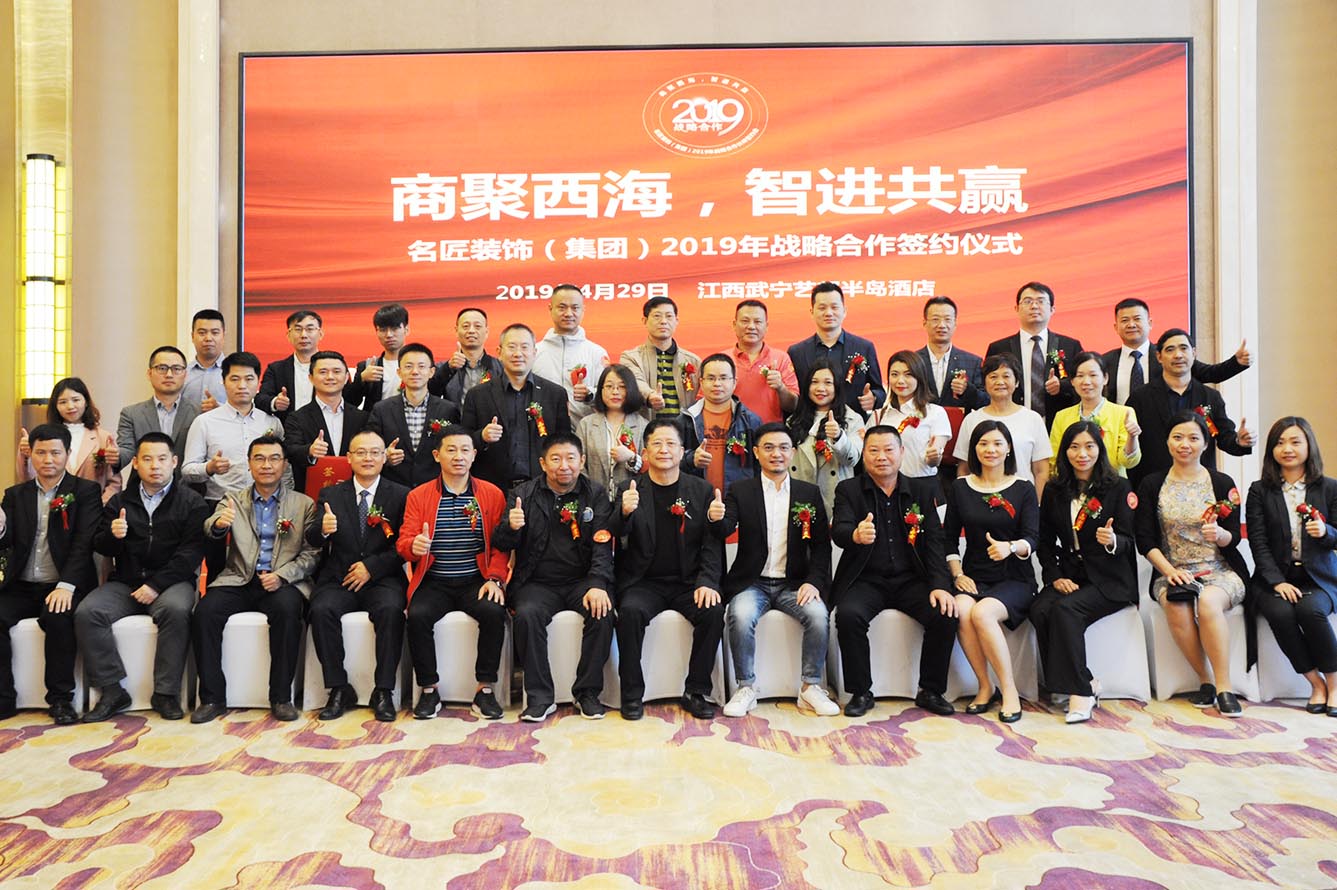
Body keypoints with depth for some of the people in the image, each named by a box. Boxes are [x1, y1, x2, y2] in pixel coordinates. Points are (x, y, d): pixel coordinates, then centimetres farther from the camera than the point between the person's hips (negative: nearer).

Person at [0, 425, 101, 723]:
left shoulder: (86, 491, 1)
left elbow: (85, 542, -9)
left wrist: (66, 585, -22)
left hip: (64, 587, -4)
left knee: (57, 618, -31)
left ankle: (60, 698, -16)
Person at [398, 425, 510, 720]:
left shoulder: (492, 494, 7)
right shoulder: (418, 496, 8)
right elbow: (404, 542, 2)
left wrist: (495, 579, -11)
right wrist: (414, 546, -23)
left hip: (476, 581, 0)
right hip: (434, 582, 1)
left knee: (494, 612, -29)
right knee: (418, 615, -29)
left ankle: (485, 690, -14)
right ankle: (429, 691, -10)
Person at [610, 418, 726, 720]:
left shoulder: (701, 489, 6)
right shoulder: (629, 489, 4)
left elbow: (712, 544, 3)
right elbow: (617, 535, -9)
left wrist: (707, 582, -13)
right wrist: (625, 513, -32)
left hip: (689, 582, 1)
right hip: (644, 582, -1)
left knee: (713, 611, -26)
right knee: (631, 611, -30)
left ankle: (696, 692, -9)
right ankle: (632, 695, -14)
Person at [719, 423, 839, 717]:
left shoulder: (809, 493, 9)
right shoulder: (741, 491, 5)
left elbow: (821, 545, 6)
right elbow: (724, 530, -10)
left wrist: (814, 581, -10)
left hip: (793, 583, 1)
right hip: (751, 582, -1)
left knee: (818, 613, -26)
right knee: (741, 615, -30)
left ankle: (811, 688, -9)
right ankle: (746, 688, -11)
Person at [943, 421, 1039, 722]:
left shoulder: (1024, 490, 4)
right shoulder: (960, 488, 10)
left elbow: (1032, 539, -6)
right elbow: (949, 537, 10)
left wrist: (1010, 547, -28)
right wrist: (957, 574, -3)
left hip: (1014, 579, -2)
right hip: (974, 576, 2)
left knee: (982, 612, -32)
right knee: (961, 610, -31)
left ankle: (1009, 689, -15)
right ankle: (985, 686, -12)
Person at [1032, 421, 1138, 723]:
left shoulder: (1119, 488, 1)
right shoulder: (1053, 491, 11)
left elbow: (1128, 541, -3)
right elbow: (1045, 542, 11)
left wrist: (1112, 541, -28)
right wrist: (1055, 576, -5)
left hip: (1108, 580, -4)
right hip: (1068, 576, 4)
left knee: (1064, 608, -31)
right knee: (1039, 610, -27)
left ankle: (1078, 690, -22)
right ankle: (1086, 685, -16)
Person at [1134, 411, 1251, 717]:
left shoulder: (1223, 483, 5)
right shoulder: (1151, 485, 6)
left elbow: (1234, 539, 3)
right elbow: (1145, 540, 1)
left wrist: (1219, 534, -21)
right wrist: (1170, 571, -14)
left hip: (1220, 572, 0)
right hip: (1171, 573, 1)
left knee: (1208, 602, -33)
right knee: (1177, 609, -31)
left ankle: (1223, 686, -22)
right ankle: (1205, 679, -12)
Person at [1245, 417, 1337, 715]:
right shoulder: (1259, 491, 4)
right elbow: (1258, 543, -2)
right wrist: (1278, 582, -15)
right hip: (1274, 579, 0)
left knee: (1310, 610, -31)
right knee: (1280, 613, -30)